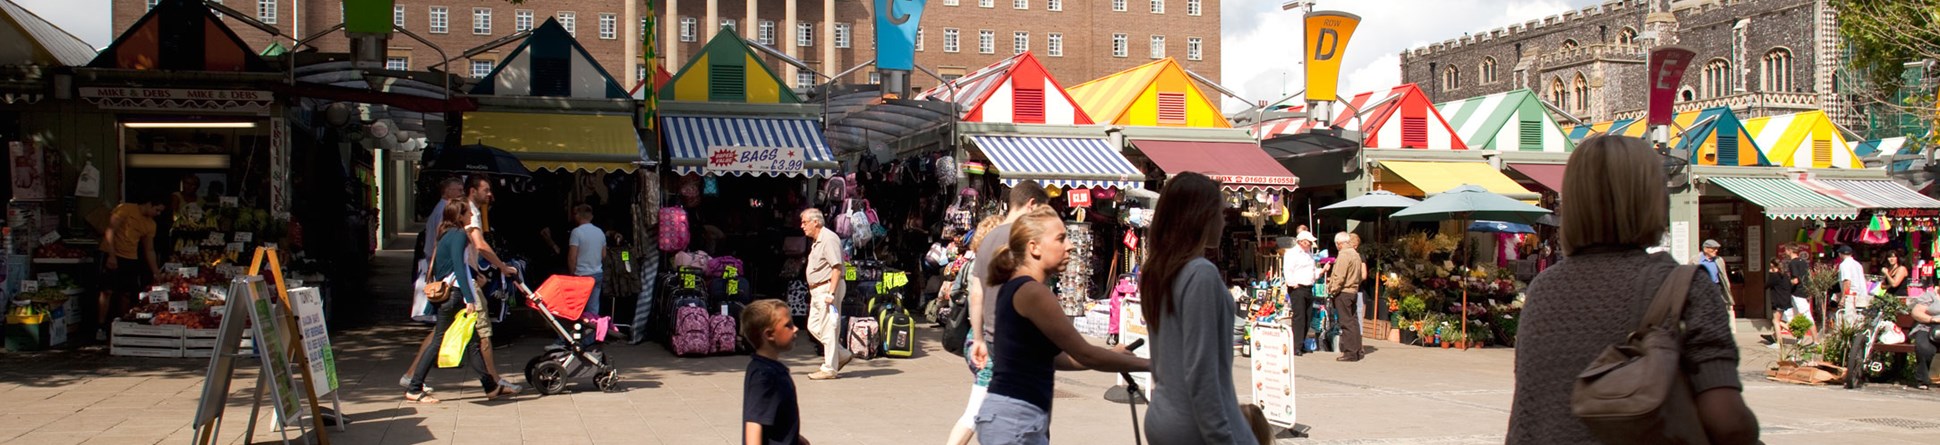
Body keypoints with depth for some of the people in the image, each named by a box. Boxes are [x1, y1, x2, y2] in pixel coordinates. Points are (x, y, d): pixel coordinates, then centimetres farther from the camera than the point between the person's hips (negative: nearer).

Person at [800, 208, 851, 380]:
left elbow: (837, 268, -21)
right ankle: (843, 354, 19)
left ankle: (829, 369, 0)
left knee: (828, 329, -6)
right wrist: (814, 292, 19)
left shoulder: (829, 239, -14)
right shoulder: (817, 241, 18)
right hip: (817, 290, 11)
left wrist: (831, 293, -25)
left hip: (828, 288, -11)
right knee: (813, 326, 11)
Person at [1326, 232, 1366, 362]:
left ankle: (1350, 352, -5)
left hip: (1343, 292, -9)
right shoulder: (1356, 255, 12)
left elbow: (1339, 277, -21)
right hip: (1354, 291, 9)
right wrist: (1332, 279, 23)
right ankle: (1357, 350, 18)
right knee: (1353, 321, 13)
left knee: (1346, 322, -6)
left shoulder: (1343, 255, -15)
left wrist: (1332, 290, -9)